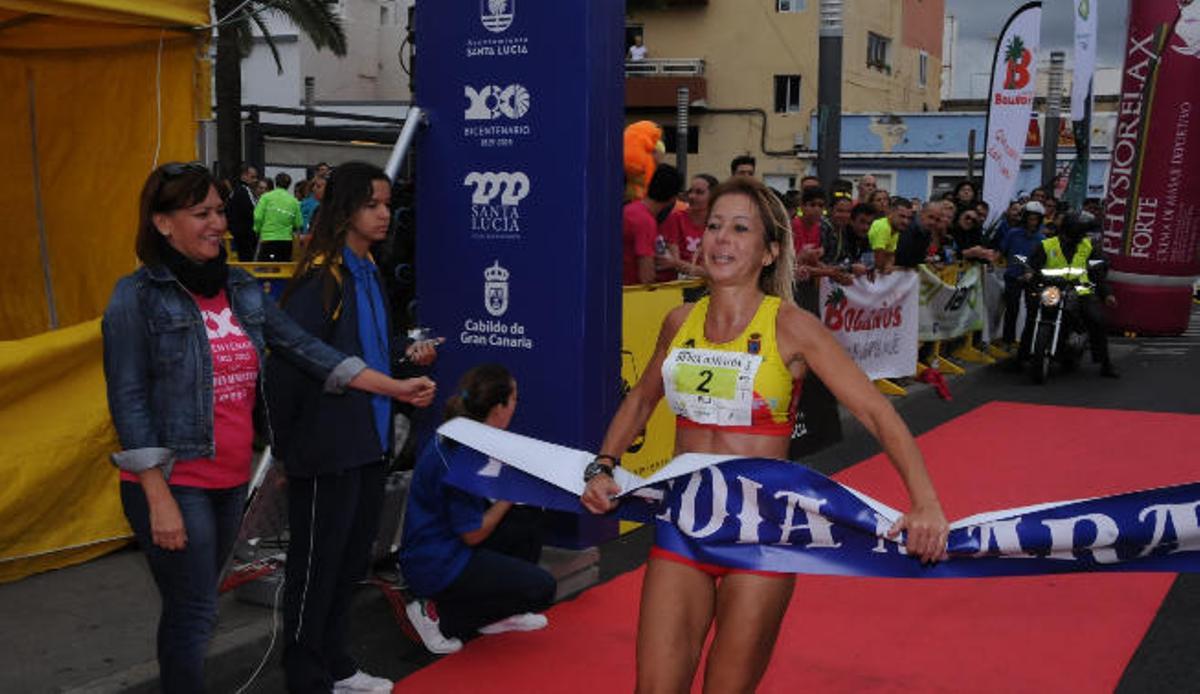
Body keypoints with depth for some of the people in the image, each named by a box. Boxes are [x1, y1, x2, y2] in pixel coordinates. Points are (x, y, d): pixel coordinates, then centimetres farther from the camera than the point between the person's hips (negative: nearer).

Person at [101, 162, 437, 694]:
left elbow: (305, 348, 5)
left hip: (232, 481, 6)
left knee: (191, 609, 17)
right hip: (173, 485, -6)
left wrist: (394, 387, -3)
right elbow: (128, 401, -13)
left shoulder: (242, 290, 7)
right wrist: (159, 499, -18)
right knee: (195, 614, -2)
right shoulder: (138, 297, -10)